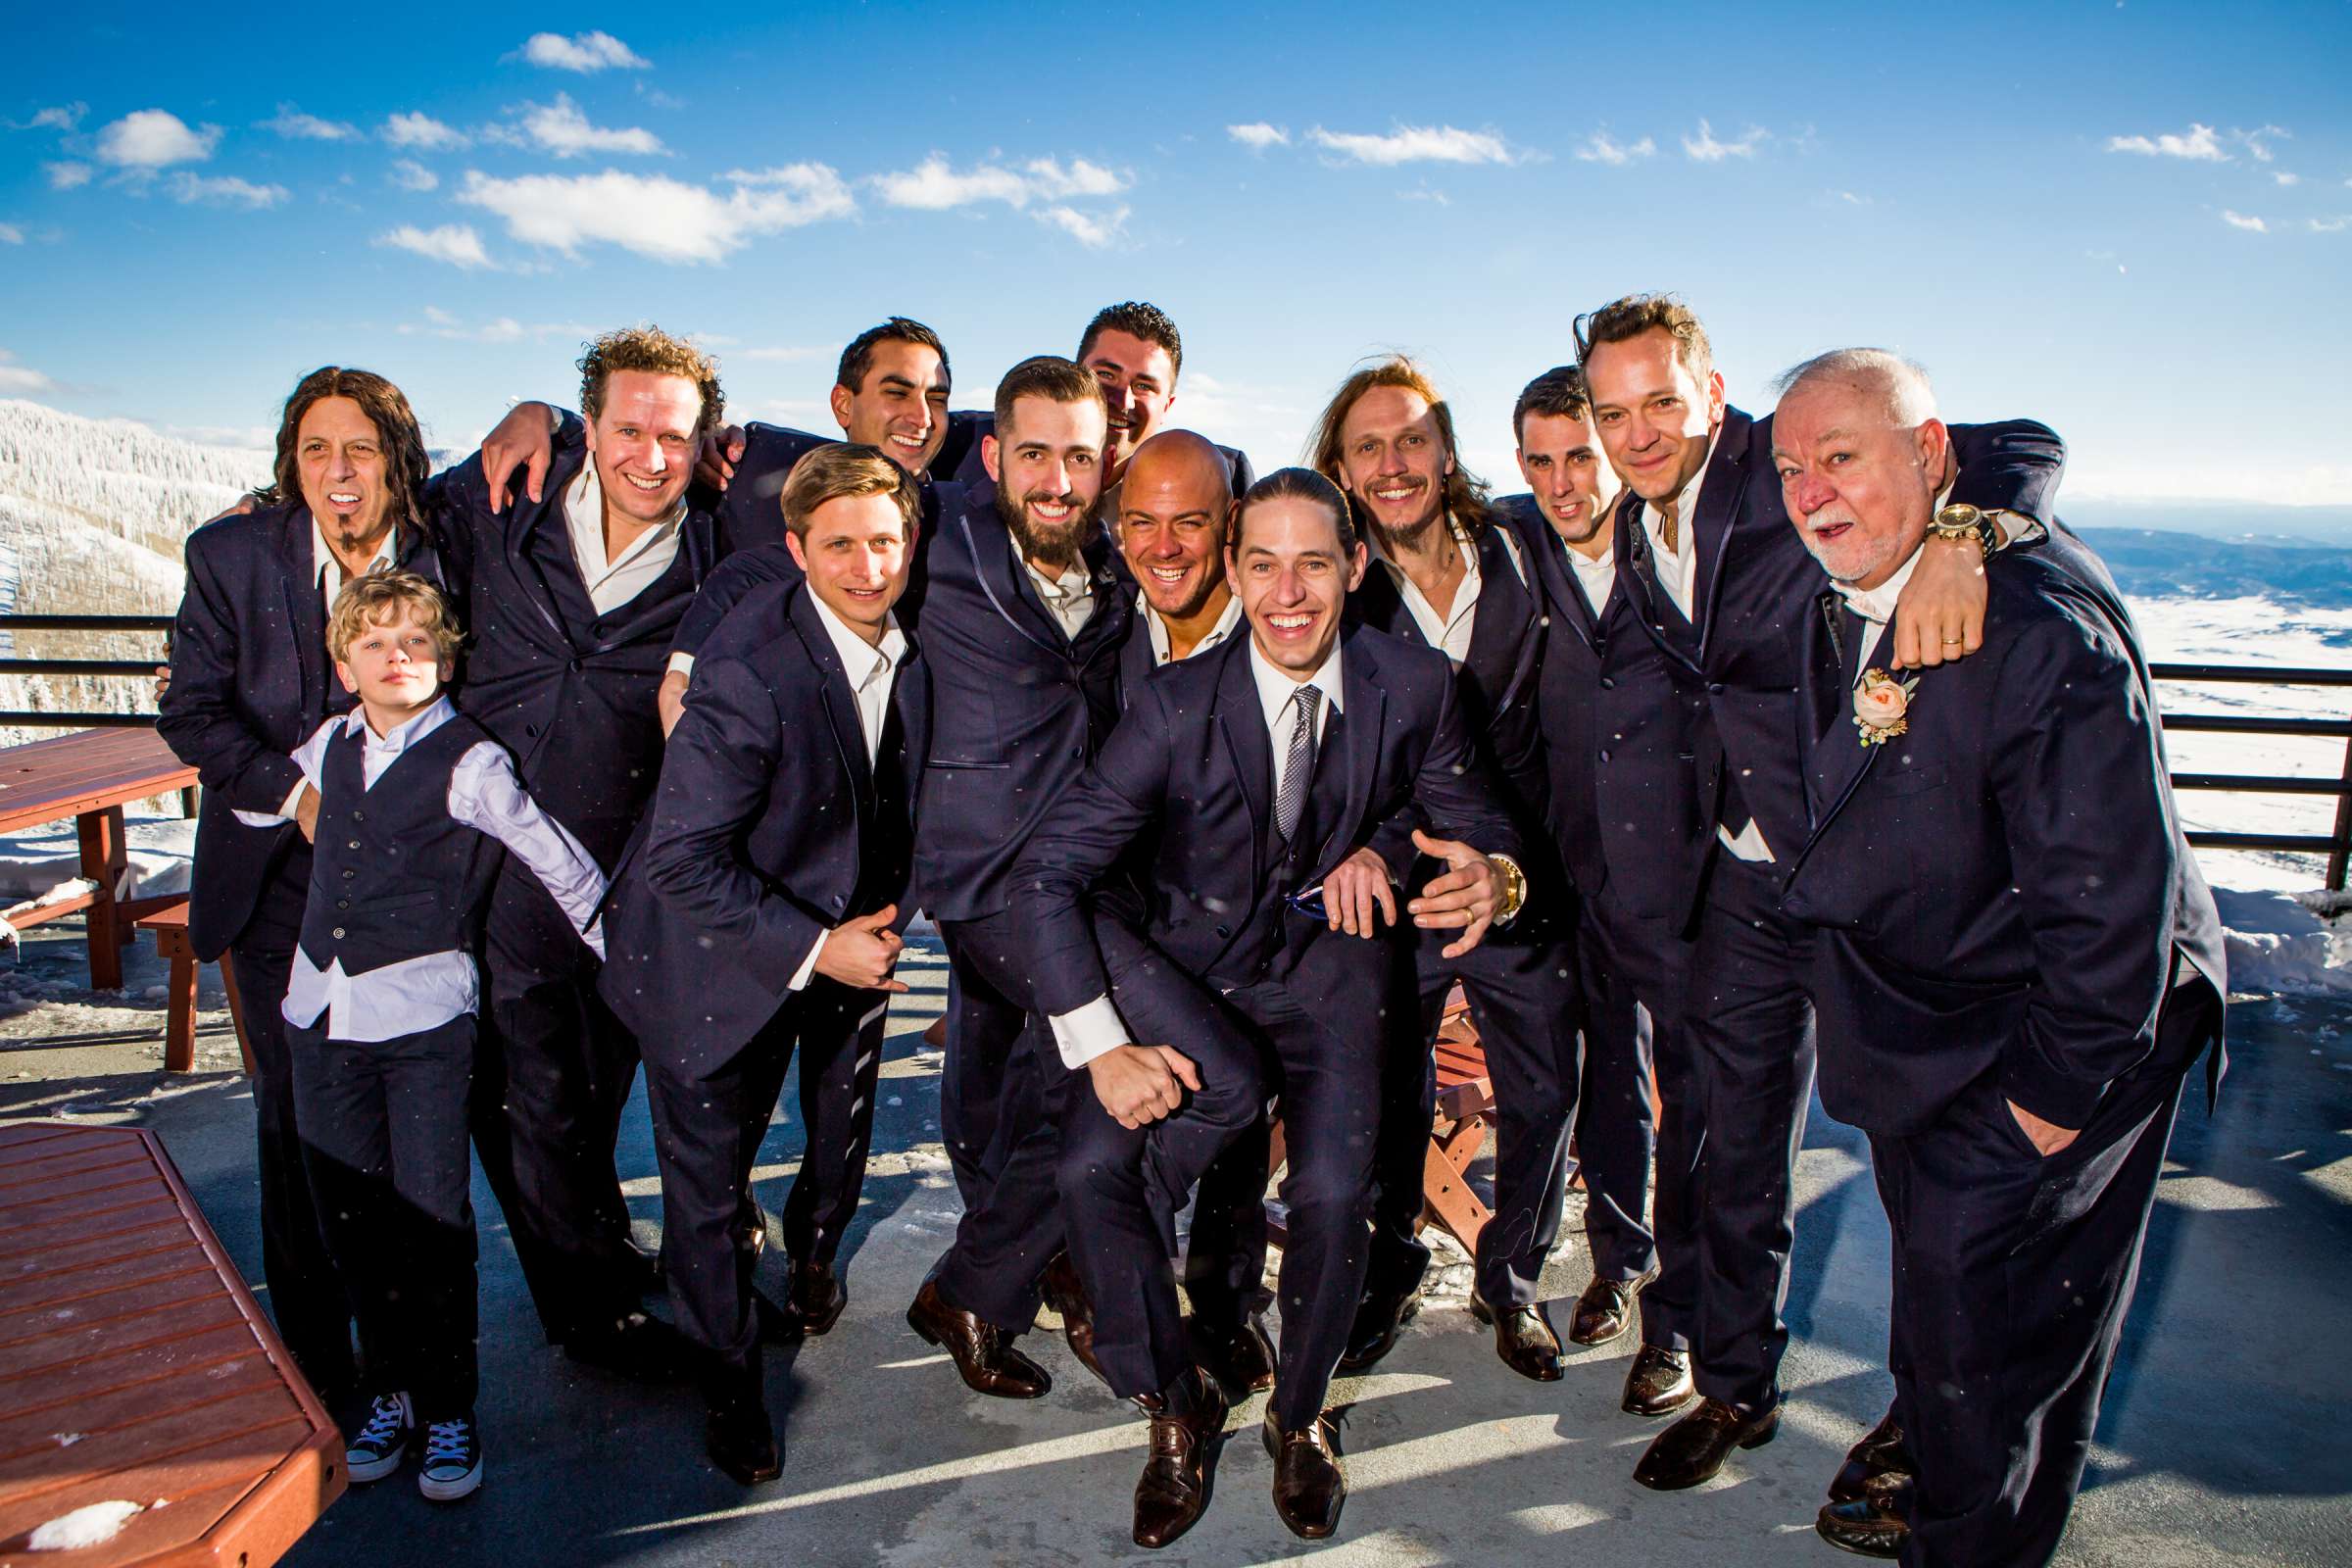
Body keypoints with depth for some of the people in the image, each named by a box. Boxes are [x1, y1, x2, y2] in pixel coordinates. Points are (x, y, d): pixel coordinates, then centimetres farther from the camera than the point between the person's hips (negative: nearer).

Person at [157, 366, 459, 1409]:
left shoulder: (447, 553, -5)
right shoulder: (231, 552, -4)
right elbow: (192, 711, -3)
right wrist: (296, 794, -14)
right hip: (281, 873, 0)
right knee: (297, 1116, 5)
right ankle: (315, 1355, 21)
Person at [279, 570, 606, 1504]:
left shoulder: (469, 764, -9)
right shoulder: (327, 749, 8)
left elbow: (558, 860, -4)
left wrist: (621, 951, 0)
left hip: (423, 1015, -5)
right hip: (322, 1011, 6)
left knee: (432, 1218, -1)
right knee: (351, 1218, 11)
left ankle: (448, 1409, 16)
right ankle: (391, 1390, 28)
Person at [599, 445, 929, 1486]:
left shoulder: (917, 643, -10)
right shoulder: (750, 665, -30)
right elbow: (683, 860, -27)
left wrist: (885, 914, -1)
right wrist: (815, 948, -23)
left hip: (848, 940, 6)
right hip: (722, 957, -5)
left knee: (844, 1140, 21)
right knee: (709, 1181, 7)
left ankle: (812, 1247, 55)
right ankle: (729, 1375, 32)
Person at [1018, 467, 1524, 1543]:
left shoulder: (1414, 688, -12)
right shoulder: (1178, 704, -18)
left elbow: (1482, 830, -2)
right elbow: (1046, 875, -17)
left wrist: (1495, 878, -28)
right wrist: (1100, 1046, -24)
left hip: (1322, 962, 1)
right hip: (1181, 965, -1)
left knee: (1334, 1189, -20)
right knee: (1090, 1168, -22)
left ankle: (1298, 1415, 13)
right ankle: (1176, 1406, 8)